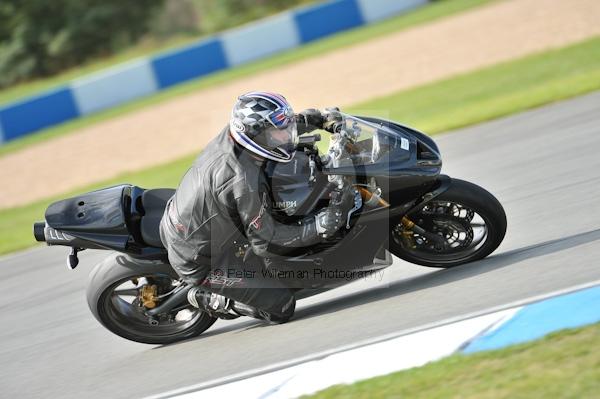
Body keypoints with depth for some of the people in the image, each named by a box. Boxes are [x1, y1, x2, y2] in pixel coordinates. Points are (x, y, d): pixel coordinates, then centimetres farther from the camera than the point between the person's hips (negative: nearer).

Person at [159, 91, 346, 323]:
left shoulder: (231, 134, -11)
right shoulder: (246, 183, -34)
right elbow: (265, 243, -24)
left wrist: (321, 119, 5)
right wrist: (317, 227, -25)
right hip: (199, 263, -8)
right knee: (282, 307, -5)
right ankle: (208, 300, 7)